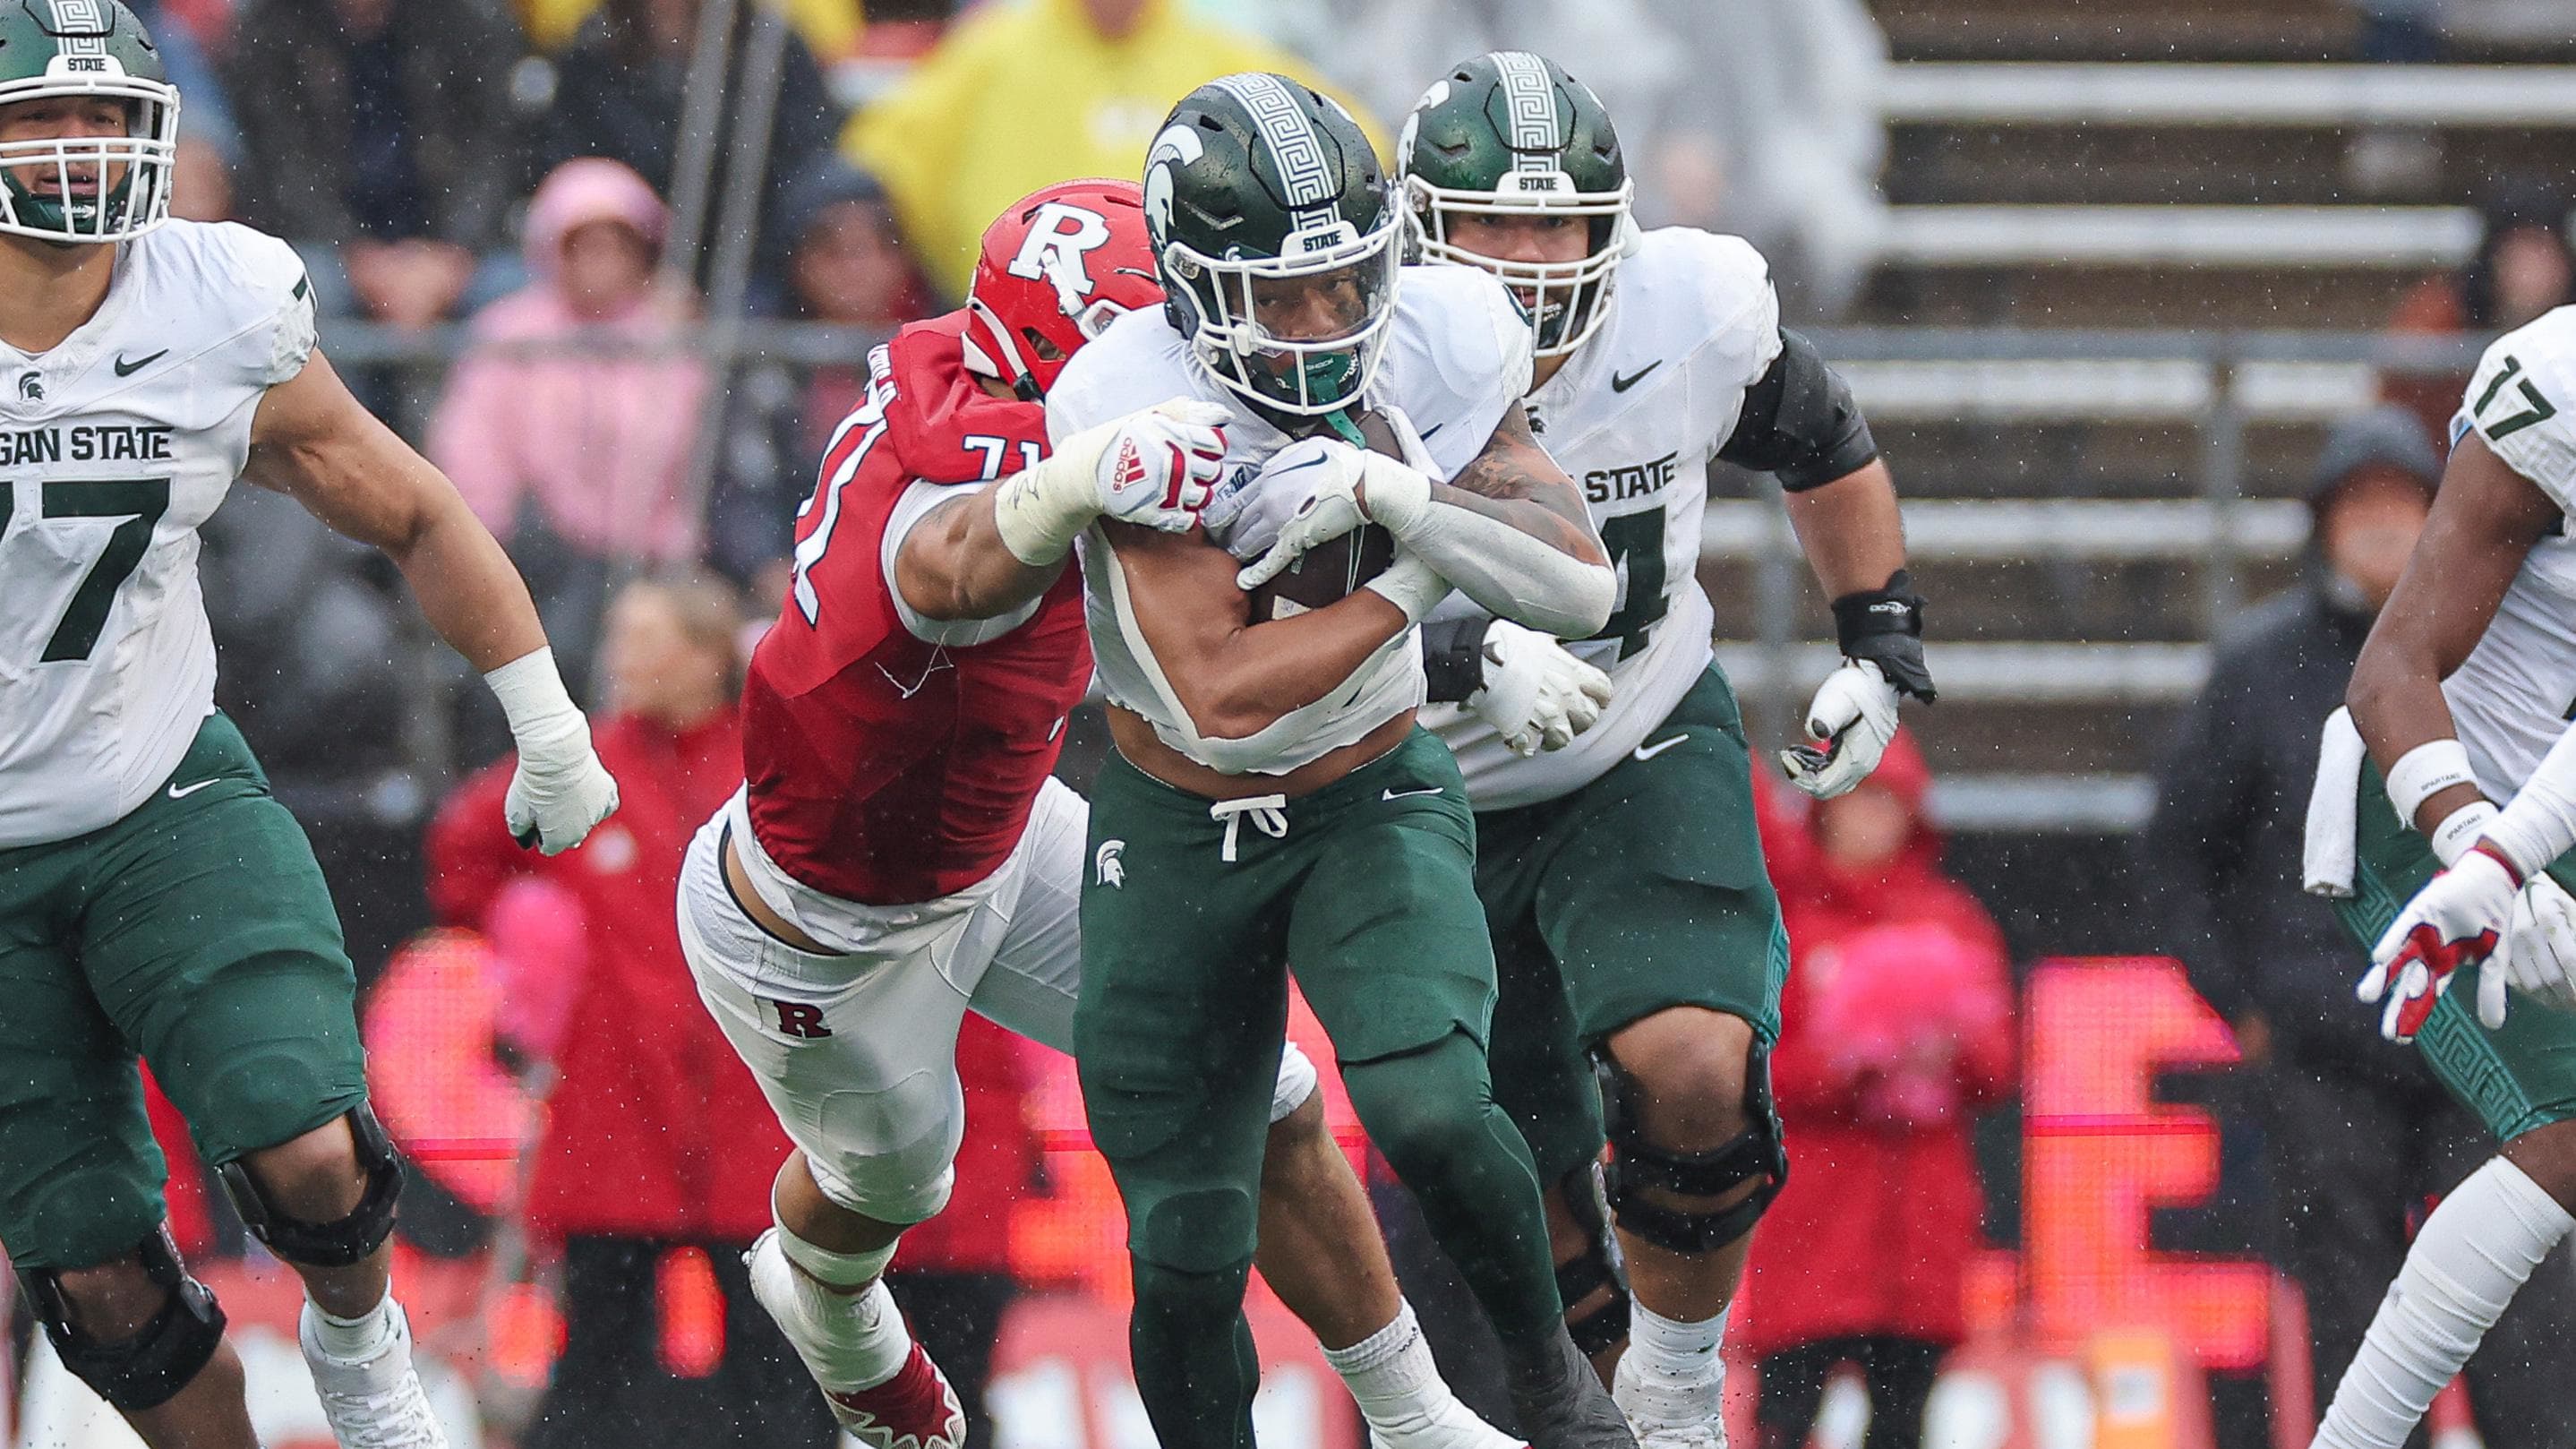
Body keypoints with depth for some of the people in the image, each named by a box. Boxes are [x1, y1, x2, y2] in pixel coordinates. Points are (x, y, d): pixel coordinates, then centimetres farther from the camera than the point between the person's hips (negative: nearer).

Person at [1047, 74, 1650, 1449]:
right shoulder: (1138, 411, -27)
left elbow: (1583, 585, -16)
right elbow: (1220, 703, -31)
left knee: (1426, 1110, -25)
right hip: (1176, 841, -1)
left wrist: (1399, 498, -30)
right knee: (1187, 1259, 3)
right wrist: (1411, 578, -23)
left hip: (1371, 809, 1)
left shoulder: (1427, 348, -15)